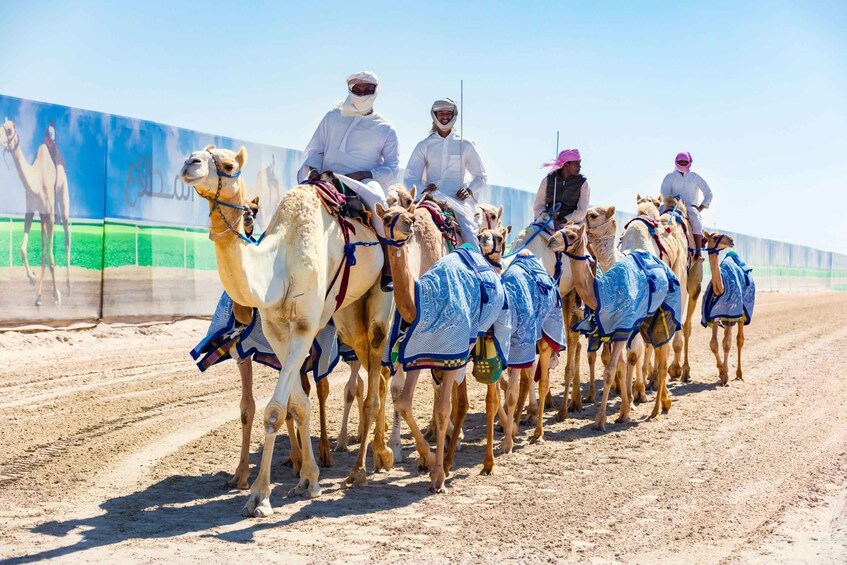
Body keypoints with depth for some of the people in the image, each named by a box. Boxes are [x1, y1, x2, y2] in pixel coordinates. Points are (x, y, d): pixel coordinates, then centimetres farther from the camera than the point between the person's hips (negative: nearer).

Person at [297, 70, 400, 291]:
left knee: (378, 201, -35)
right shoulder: (332, 117, 17)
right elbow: (313, 151, 19)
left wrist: (361, 174, -10)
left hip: (364, 182, -3)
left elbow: (392, 169, 6)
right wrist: (314, 169, -4)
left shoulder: (385, 129, 11)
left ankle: (388, 270, -28)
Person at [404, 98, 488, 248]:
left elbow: (480, 176, 20)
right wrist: (423, 189, -10)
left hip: (458, 198, -1)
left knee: (468, 232, -25)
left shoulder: (465, 145, 13)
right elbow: (410, 178, 11)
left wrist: (469, 190, -1)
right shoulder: (424, 146, 13)